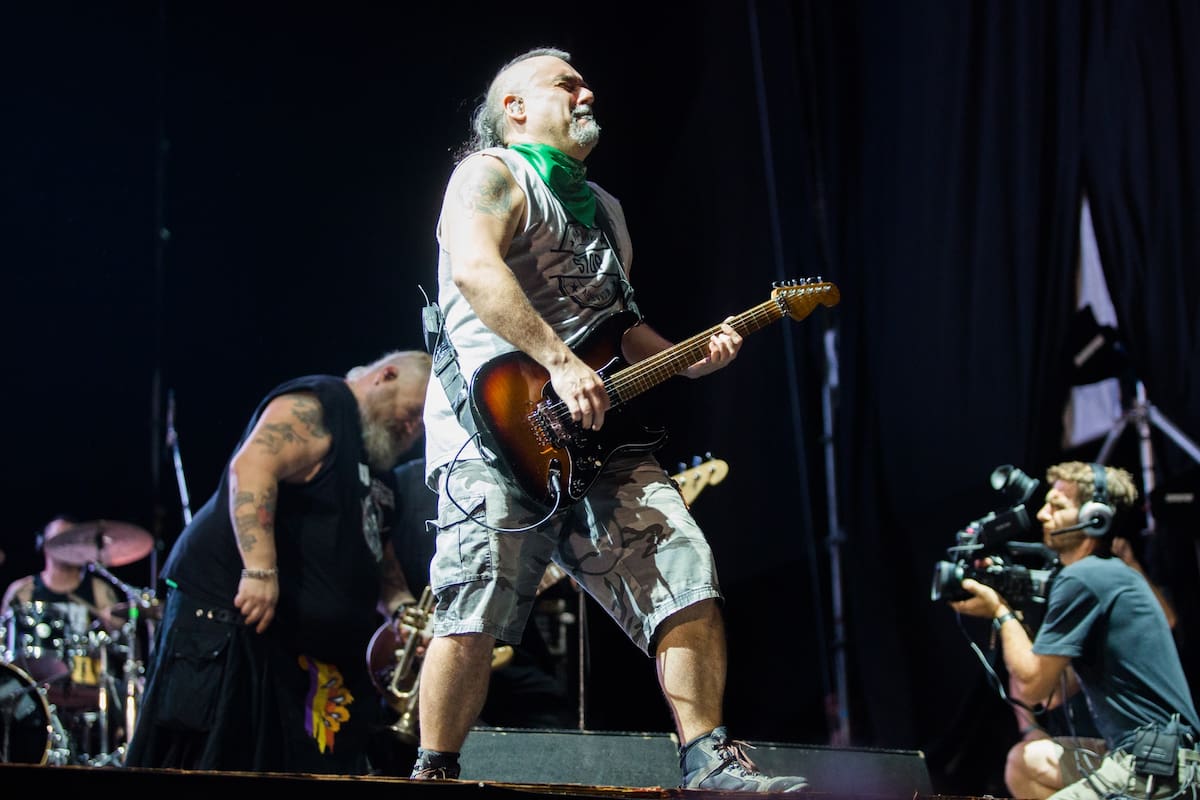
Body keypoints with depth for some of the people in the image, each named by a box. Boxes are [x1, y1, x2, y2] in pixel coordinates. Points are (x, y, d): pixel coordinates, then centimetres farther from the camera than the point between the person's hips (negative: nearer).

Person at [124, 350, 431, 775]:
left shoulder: (376, 468, 20)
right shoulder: (316, 407, -9)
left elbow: (376, 553, 27)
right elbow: (251, 466, -25)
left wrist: (401, 605, 6)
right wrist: (260, 569, -32)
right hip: (229, 606, -9)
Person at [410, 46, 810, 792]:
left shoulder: (604, 210, 28)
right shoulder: (491, 174, 3)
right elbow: (475, 269, -18)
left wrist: (689, 359, 12)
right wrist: (560, 364, -26)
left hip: (596, 432, 7)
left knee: (684, 568, -8)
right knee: (475, 615, -12)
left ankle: (708, 759, -6)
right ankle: (434, 776, 1)